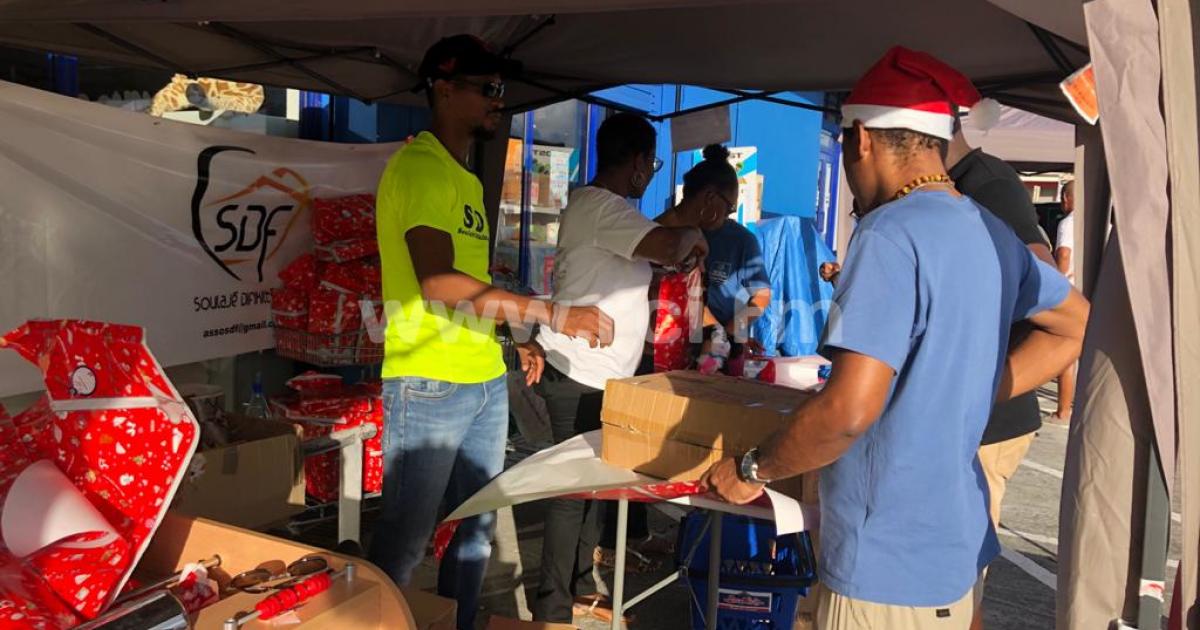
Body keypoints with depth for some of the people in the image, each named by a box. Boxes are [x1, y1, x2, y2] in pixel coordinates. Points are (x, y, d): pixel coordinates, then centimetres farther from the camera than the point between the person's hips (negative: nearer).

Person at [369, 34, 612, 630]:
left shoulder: (466, 179, 16)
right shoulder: (419, 165, -13)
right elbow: (437, 283, -24)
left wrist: (514, 337, 14)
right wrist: (551, 313, -25)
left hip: (486, 380, 9)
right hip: (428, 383, -9)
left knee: (475, 530, 17)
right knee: (406, 539, 2)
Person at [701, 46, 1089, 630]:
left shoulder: (892, 235, -21)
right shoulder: (993, 233, 5)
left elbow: (849, 409, -28)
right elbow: (1076, 325, 21)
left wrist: (753, 469, -13)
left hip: (889, 563, -8)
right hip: (959, 543, 8)